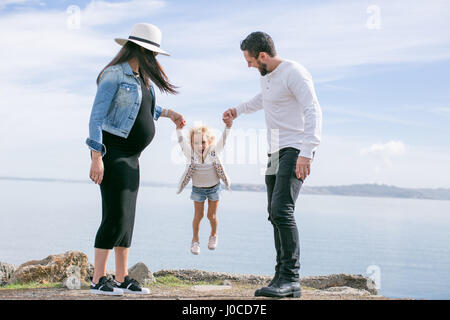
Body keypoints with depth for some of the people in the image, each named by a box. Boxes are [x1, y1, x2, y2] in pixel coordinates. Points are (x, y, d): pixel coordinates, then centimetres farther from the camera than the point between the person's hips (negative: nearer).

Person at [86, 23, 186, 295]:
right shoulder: (114, 74, -12)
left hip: (131, 156, 9)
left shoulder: (141, 77, 14)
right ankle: (98, 280, -8)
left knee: (127, 215, 6)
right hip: (111, 151, -9)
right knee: (115, 214, -13)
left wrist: (169, 113, 28)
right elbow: (97, 116, -17)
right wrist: (97, 158, -23)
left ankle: (122, 278, 10)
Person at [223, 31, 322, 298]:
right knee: (276, 215, 5)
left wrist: (306, 153, -31)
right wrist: (238, 110, 46)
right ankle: (284, 280, 8)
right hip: (276, 152, 10)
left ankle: (291, 278, -19)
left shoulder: (294, 73, -13)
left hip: (296, 150, -9)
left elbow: (314, 111, -23)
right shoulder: (266, 75, 16)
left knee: (282, 210, -22)